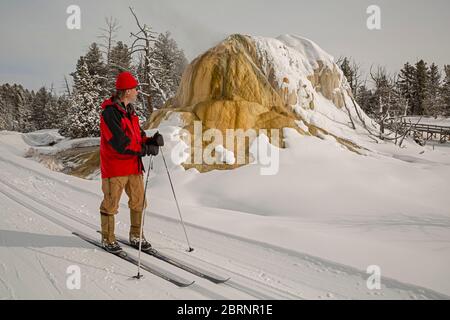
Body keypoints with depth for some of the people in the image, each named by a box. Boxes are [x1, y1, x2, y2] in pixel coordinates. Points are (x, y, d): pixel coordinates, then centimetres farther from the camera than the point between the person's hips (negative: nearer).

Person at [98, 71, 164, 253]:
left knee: (139, 202, 11)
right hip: (114, 167, -8)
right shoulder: (110, 112, -16)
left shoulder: (130, 111, 14)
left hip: (133, 165, 8)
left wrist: (151, 141, -8)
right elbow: (120, 143, -23)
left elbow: (137, 136, 13)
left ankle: (136, 236, 26)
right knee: (110, 204, 5)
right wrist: (146, 149, -20)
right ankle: (107, 239, 20)